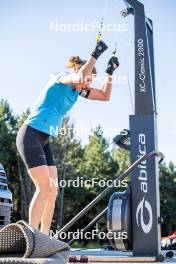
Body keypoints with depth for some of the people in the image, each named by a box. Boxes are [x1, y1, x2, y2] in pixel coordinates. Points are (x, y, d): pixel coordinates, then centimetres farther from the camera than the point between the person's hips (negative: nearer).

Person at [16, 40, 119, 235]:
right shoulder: (60, 78, -12)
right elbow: (79, 77, -34)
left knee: (52, 190, 2)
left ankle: (44, 238, 5)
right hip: (30, 136, -9)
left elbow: (105, 96, 17)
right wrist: (95, 55, -28)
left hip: (44, 140, 9)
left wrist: (109, 73, 7)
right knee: (44, 188, -16)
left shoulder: (78, 90, 12)